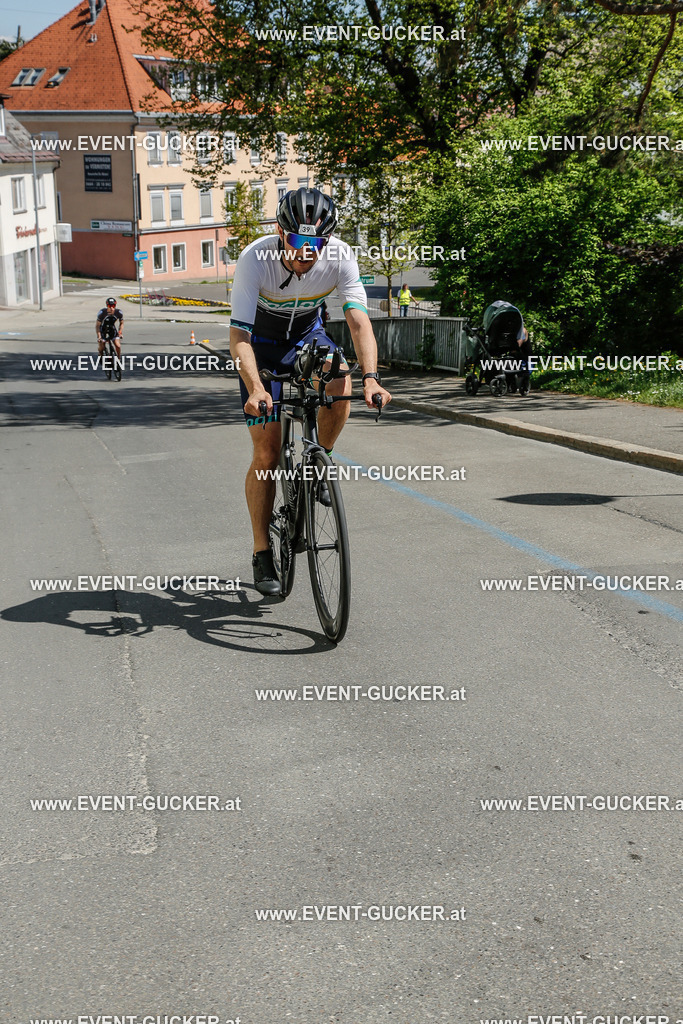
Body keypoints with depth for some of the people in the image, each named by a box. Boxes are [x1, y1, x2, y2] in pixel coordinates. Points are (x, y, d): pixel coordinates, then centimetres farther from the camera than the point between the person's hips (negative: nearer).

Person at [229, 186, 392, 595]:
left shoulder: (341, 257, -26)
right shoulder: (255, 259, -31)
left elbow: (359, 320, -32)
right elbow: (239, 334, -34)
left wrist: (371, 376, -48)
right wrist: (255, 388, -50)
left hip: (308, 335, 2)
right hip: (263, 342, -2)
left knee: (341, 383, -33)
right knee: (267, 453, -6)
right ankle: (262, 554, 6)